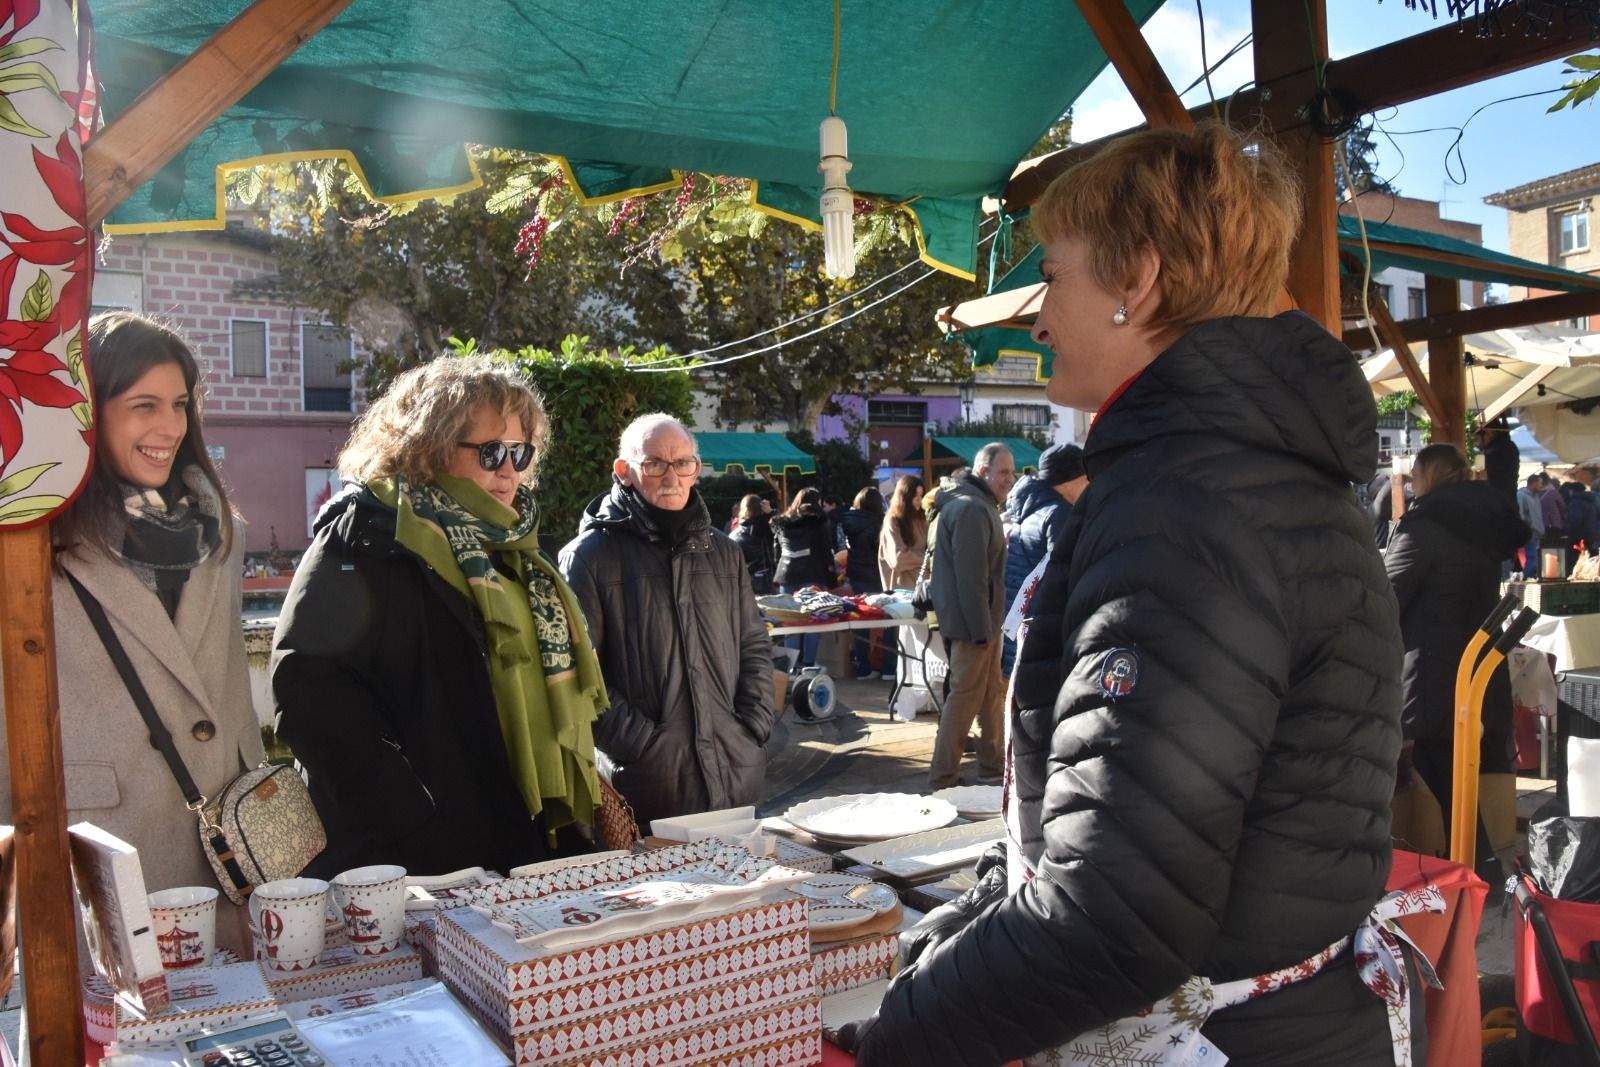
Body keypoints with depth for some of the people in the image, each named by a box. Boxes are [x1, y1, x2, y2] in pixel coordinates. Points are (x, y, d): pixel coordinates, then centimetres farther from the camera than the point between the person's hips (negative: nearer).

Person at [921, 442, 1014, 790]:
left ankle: (993, 770, 26)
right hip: (973, 620, -11)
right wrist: (982, 629, -23)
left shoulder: (981, 505, 18)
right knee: (965, 698, -5)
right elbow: (971, 576, -24)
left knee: (993, 694, 16)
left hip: (981, 619, 11)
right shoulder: (972, 509, -18)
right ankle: (943, 782, 2)